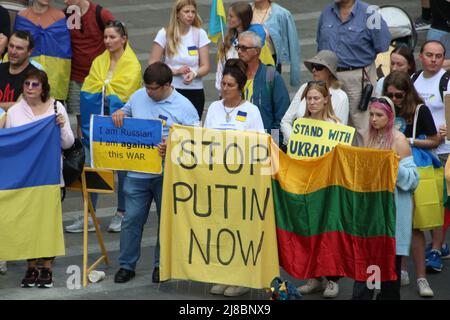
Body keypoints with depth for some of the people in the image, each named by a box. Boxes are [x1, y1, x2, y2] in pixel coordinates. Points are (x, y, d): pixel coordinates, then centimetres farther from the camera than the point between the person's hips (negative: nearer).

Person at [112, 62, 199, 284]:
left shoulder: (184, 107, -7)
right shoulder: (139, 96, 6)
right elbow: (126, 111, 24)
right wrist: (119, 113, 0)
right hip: (138, 172, 3)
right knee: (132, 219, 4)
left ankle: (161, 265, 21)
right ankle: (127, 265, 14)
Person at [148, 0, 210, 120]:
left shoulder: (200, 34, 3)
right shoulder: (164, 34, 0)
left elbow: (205, 67, 3)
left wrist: (194, 74, -19)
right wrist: (176, 71, -15)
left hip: (195, 91, 1)